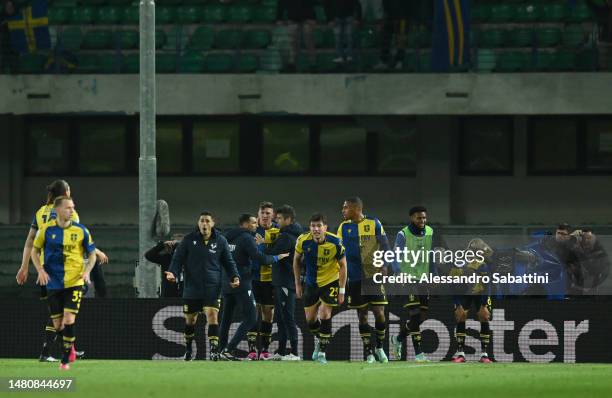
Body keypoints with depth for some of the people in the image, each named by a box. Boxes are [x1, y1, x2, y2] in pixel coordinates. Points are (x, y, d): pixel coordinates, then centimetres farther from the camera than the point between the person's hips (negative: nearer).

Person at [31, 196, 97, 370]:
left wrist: (87, 271, -10)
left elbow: (92, 254, 7)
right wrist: (40, 270, -5)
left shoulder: (81, 230, -3)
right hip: (53, 283, 2)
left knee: (69, 321, -15)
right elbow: (35, 251, 9)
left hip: (74, 282, -2)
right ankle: (70, 347, 34)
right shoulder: (46, 230, -2)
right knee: (58, 325, 5)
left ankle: (65, 359, -7)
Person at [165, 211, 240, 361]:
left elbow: (228, 261, 10)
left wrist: (234, 277, -6)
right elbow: (178, 259, 2)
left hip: (212, 288, -1)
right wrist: (173, 273, -15)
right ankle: (188, 349, 31)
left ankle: (214, 349, -18)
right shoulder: (189, 239, 1)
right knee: (190, 319, 12)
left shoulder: (220, 241, 2)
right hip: (192, 288, 1)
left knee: (212, 316, -16)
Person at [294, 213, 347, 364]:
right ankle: (318, 340, 40)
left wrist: (342, 290, -11)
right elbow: (297, 260, 1)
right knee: (310, 319, 9)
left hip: (330, 281, -3)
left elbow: (342, 265, -11)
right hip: (311, 282, 3)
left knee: (325, 314, -14)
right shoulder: (303, 241, -17)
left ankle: (322, 352, -2)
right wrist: (297, 284, 3)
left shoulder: (335, 243, -23)